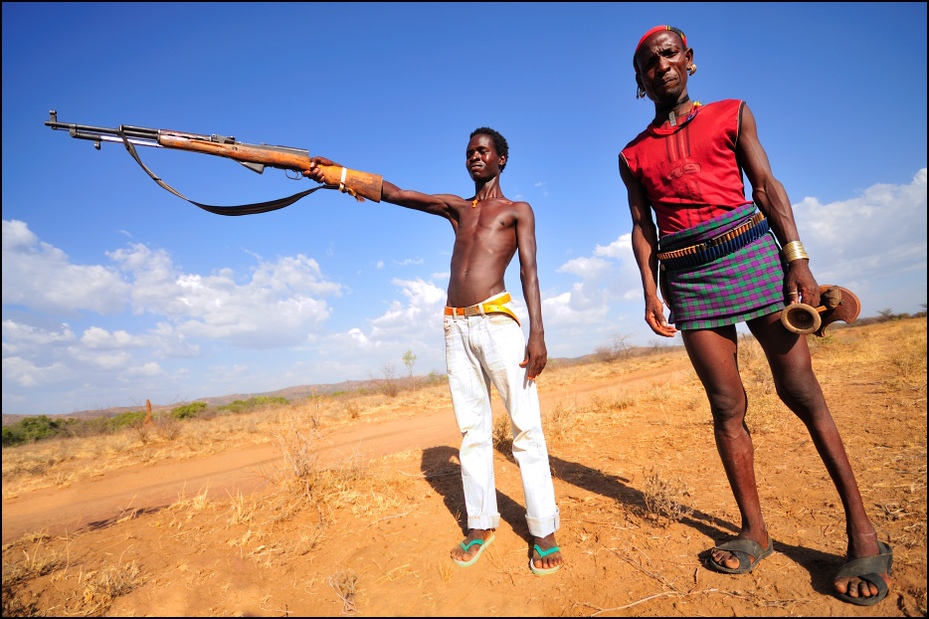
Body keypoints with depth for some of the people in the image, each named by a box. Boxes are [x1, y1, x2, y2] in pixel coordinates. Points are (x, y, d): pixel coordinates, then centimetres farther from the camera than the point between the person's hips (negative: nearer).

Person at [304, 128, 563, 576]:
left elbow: (529, 272, 0)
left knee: (525, 426, -4)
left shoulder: (518, 211, 12)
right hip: (456, 326, 4)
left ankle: (544, 530, 5)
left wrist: (537, 332, -12)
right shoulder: (454, 207, 23)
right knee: (471, 430, 7)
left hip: (498, 320, -4)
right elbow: (393, 194, 11)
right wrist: (339, 175, -2)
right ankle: (481, 523, 17)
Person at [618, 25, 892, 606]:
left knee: (800, 390, -2)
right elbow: (642, 228, 10)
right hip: (687, 275, 1)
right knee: (727, 404, 2)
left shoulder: (732, 114, 13)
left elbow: (767, 185, 5)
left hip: (750, 251, -1)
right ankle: (755, 531, 15)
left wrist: (798, 262, -7)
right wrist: (650, 292, -2)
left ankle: (863, 533, 11)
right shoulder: (633, 155, 15)